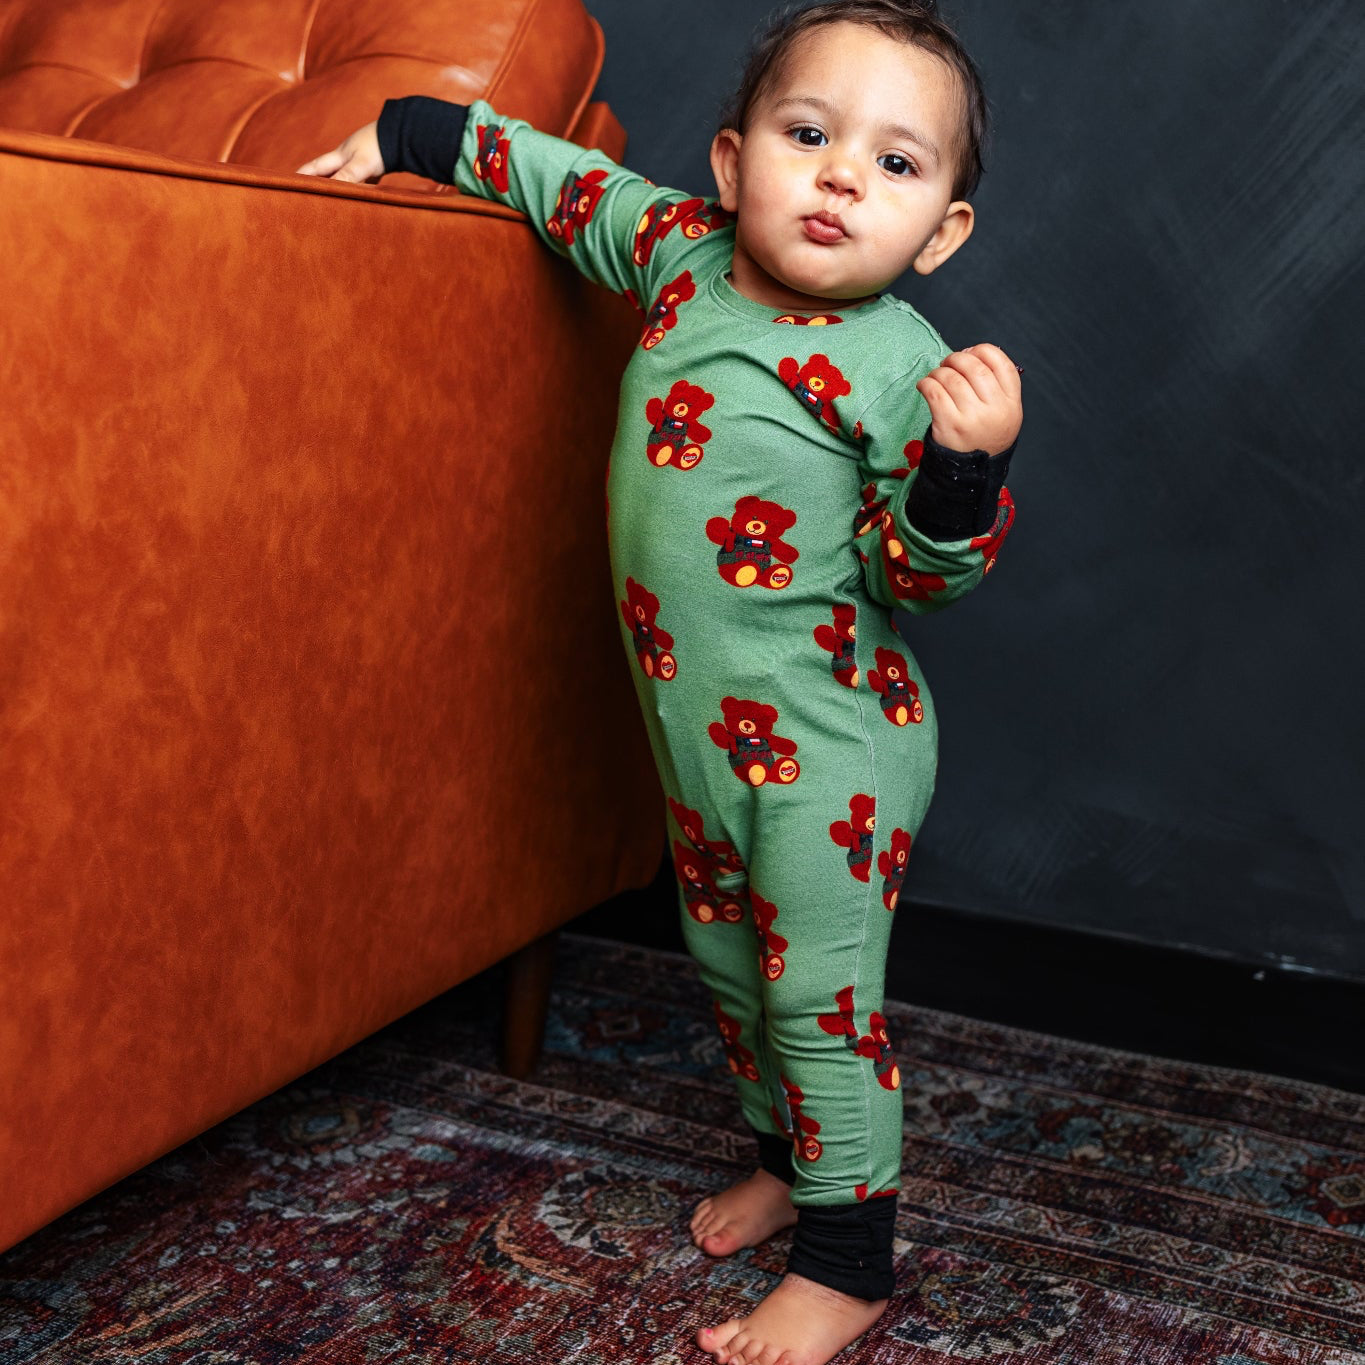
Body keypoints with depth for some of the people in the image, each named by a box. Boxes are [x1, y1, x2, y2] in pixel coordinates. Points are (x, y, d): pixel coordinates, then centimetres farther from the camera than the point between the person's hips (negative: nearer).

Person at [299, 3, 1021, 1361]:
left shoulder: (897, 366, -18)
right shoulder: (681, 245, -2)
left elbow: (928, 575, -14)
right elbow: (564, 179, 16)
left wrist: (967, 461, -32)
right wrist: (414, 133, 18)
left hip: (822, 739, -7)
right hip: (700, 721, 7)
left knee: (822, 991, 1)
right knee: (730, 957, 21)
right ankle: (783, 1157, 43)